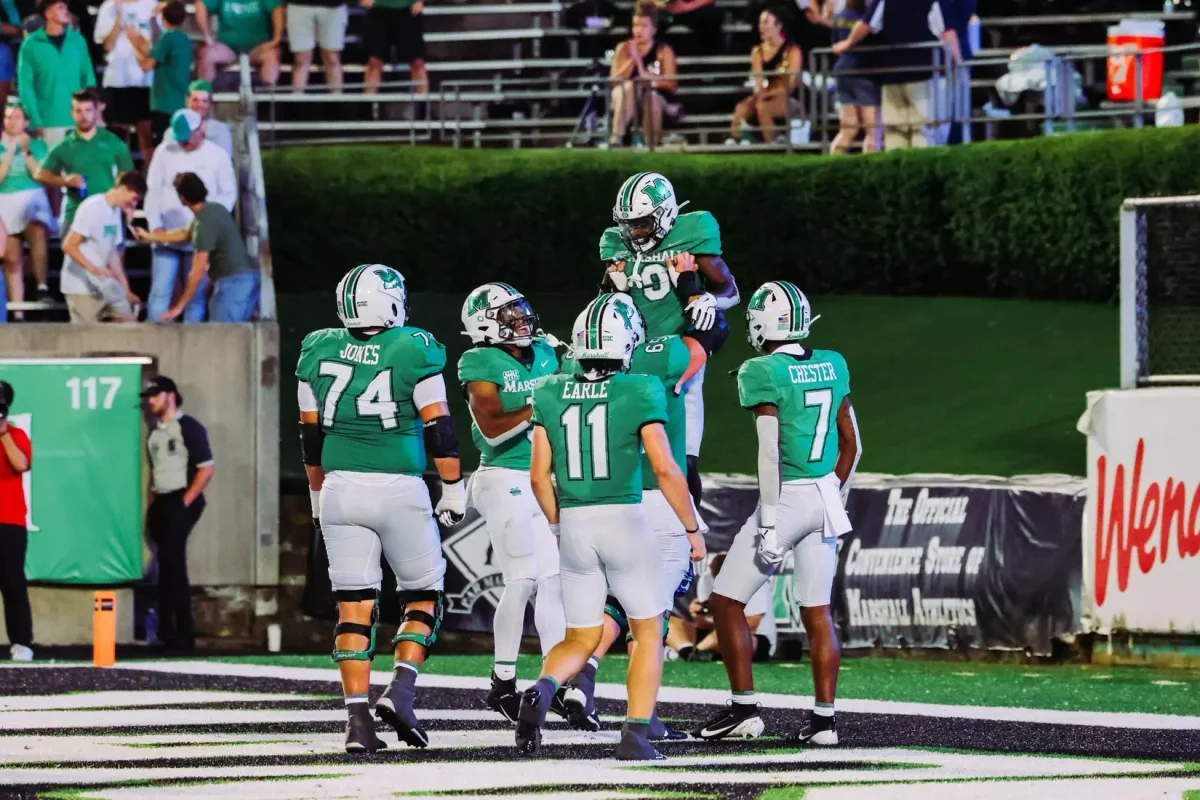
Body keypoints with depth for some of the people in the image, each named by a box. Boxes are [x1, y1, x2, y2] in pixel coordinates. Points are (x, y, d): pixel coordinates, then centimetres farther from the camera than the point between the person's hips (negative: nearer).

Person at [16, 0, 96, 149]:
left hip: (78, 121, 3)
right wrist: (35, 122, -11)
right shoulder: (31, 45, -3)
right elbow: (26, 86, -4)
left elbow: (88, 78, 8)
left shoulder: (78, 40, 5)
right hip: (49, 123, -3)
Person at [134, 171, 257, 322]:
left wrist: (178, 308, -12)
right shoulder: (213, 210, 14)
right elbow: (186, 234, 34)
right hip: (245, 278, 10)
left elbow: (198, 272, -18)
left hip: (234, 282, -10)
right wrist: (150, 237, 45)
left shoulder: (205, 222, -16)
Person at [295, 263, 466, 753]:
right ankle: (401, 690, -8)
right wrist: (454, 491, 4)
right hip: (400, 491, -3)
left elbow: (311, 436, 12)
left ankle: (358, 718, -4)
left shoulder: (319, 352, 5)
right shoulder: (413, 351, -6)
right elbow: (438, 429, -5)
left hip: (341, 491, 3)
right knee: (423, 596, 12)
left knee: (354, 607, 4)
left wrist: (319, 498, 22)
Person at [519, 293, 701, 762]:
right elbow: (665, 469, -11)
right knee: (647, 633, 13)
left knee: (581, 639, 14)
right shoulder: (639, 393, -7)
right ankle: (636, 735, 3)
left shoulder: (551, 394, 4)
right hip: (625, 521, -3)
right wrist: (693, 528, 0)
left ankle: (543, 690, -17)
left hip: (574, 526, 3)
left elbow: (539, 476, 6)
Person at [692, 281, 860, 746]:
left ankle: (744, 708, 4)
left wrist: (769, 522, -16)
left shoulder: (762, 373, -12)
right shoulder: (833, 366, 8)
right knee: (817, 612, 10)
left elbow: (770, 451, -17)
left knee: (726, 601, 5)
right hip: (826, 498, 7)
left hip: (786, 498, -7)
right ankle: (824, 718, 8)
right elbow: (851, 444, 14)